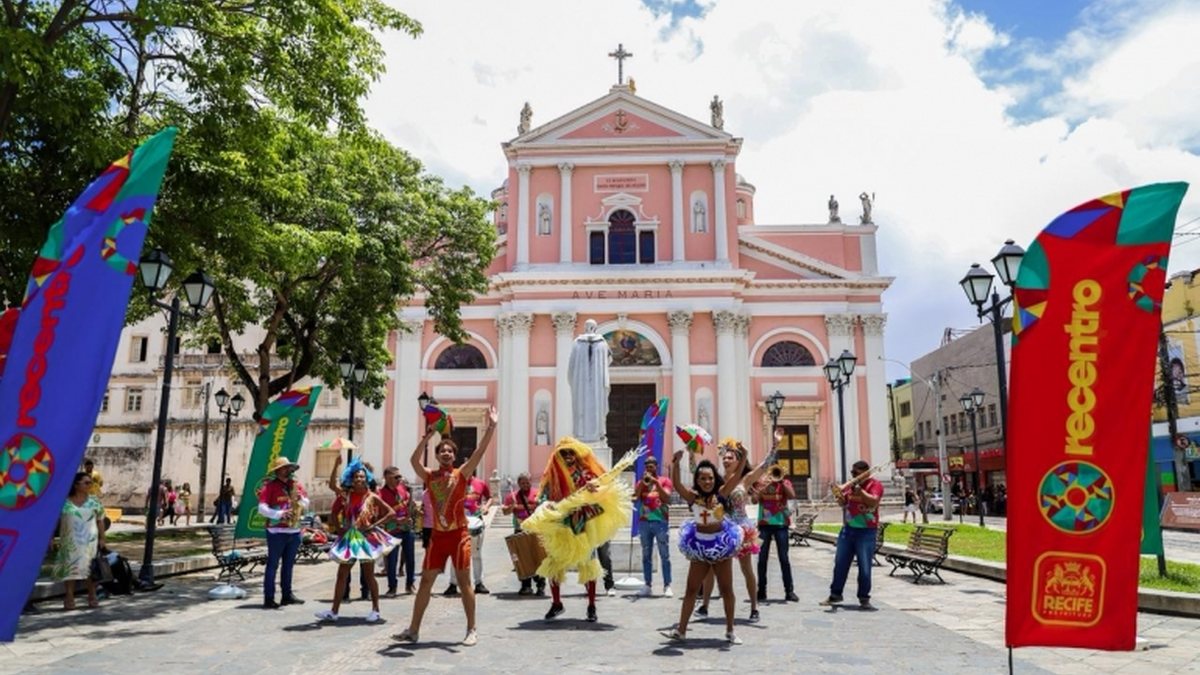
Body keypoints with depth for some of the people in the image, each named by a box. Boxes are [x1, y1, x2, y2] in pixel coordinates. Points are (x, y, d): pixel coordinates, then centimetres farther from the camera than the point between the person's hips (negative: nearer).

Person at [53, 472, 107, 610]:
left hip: (90, 541, 1)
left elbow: (100, 521, 6)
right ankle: (69, 598, 6)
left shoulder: (94, 501, 3)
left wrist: (101, 538, 1)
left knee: (91, 568, 3)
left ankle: (92, 597, 12)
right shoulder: (64, 502, 0)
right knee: (70, 568, -1)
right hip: (70, 541, -1)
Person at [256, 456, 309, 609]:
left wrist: (299, 497, -5)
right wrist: (279, 514, -23)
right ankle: (268, 599, 1)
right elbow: (262, 508, -13)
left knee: (288, 564, 13)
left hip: (294, 531, 6)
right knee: (272, 565, -2)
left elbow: (306, 504, 14)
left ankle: (287, 595, 21)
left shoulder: (296, 484, 12)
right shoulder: (270, 486, -6)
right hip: (276, 532, -6)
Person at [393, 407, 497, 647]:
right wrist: (426, 437, -22)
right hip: (437, 535, 3)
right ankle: (413, 629, 18)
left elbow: (479, 452, -13)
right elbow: (414, 460, -13)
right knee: (425, 581, 8)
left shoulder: (461, 474, -1)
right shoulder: (429, 476, 5)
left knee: (464, 581, 1)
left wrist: (491, 427, -23)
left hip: (459, 535, -3)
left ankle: (471, 630, 10)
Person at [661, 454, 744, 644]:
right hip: (699, 545, 1)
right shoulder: (693, 496, -9)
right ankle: (681, 629, 15)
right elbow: (676, 484, -24)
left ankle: (730, 631, 21)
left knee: (726, 589, 8)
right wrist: (676, 463, -38)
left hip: (721, 543, -1)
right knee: (691, 589, 8)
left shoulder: (721, 493, -9)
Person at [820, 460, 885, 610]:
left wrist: (860, 491, -27)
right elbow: (842, 503, 7)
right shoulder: (851, 484, 11)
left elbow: (873, 502, -21)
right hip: (848, 529, 5)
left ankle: (864, 599, 11)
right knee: (840, 563, 9)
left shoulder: (875, 484, -5)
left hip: (866, 532, -5)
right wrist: (839, 495, -13)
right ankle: (835, 594, 20)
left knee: (865, 567, -2)